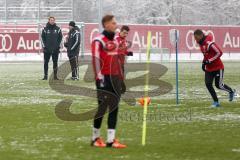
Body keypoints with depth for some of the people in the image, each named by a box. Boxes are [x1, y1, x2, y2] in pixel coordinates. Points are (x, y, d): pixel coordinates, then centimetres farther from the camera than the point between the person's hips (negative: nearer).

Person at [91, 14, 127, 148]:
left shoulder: (115, 41, 16)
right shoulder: (99, 41, -9)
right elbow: (96, 60, -15)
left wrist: (121, 78, 19)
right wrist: (99, 78, -21)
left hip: (115, 78, 7)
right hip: (105, 78, -7)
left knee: (114, 108, 3)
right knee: (102, 108, -2)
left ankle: (111, 140, 4)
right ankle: (95, 138, 11)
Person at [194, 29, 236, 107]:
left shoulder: (209, 43, -24)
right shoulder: (201, 43, 4)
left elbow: (219, 53, -23)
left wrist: (209, 61, -23)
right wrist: (204, 62, 6)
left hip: (218, 67, -8)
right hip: (208, 68, 8)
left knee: (219, 85, 1)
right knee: (208, 84, -6)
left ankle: (231, 91, 31)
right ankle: (216, 102, 4)